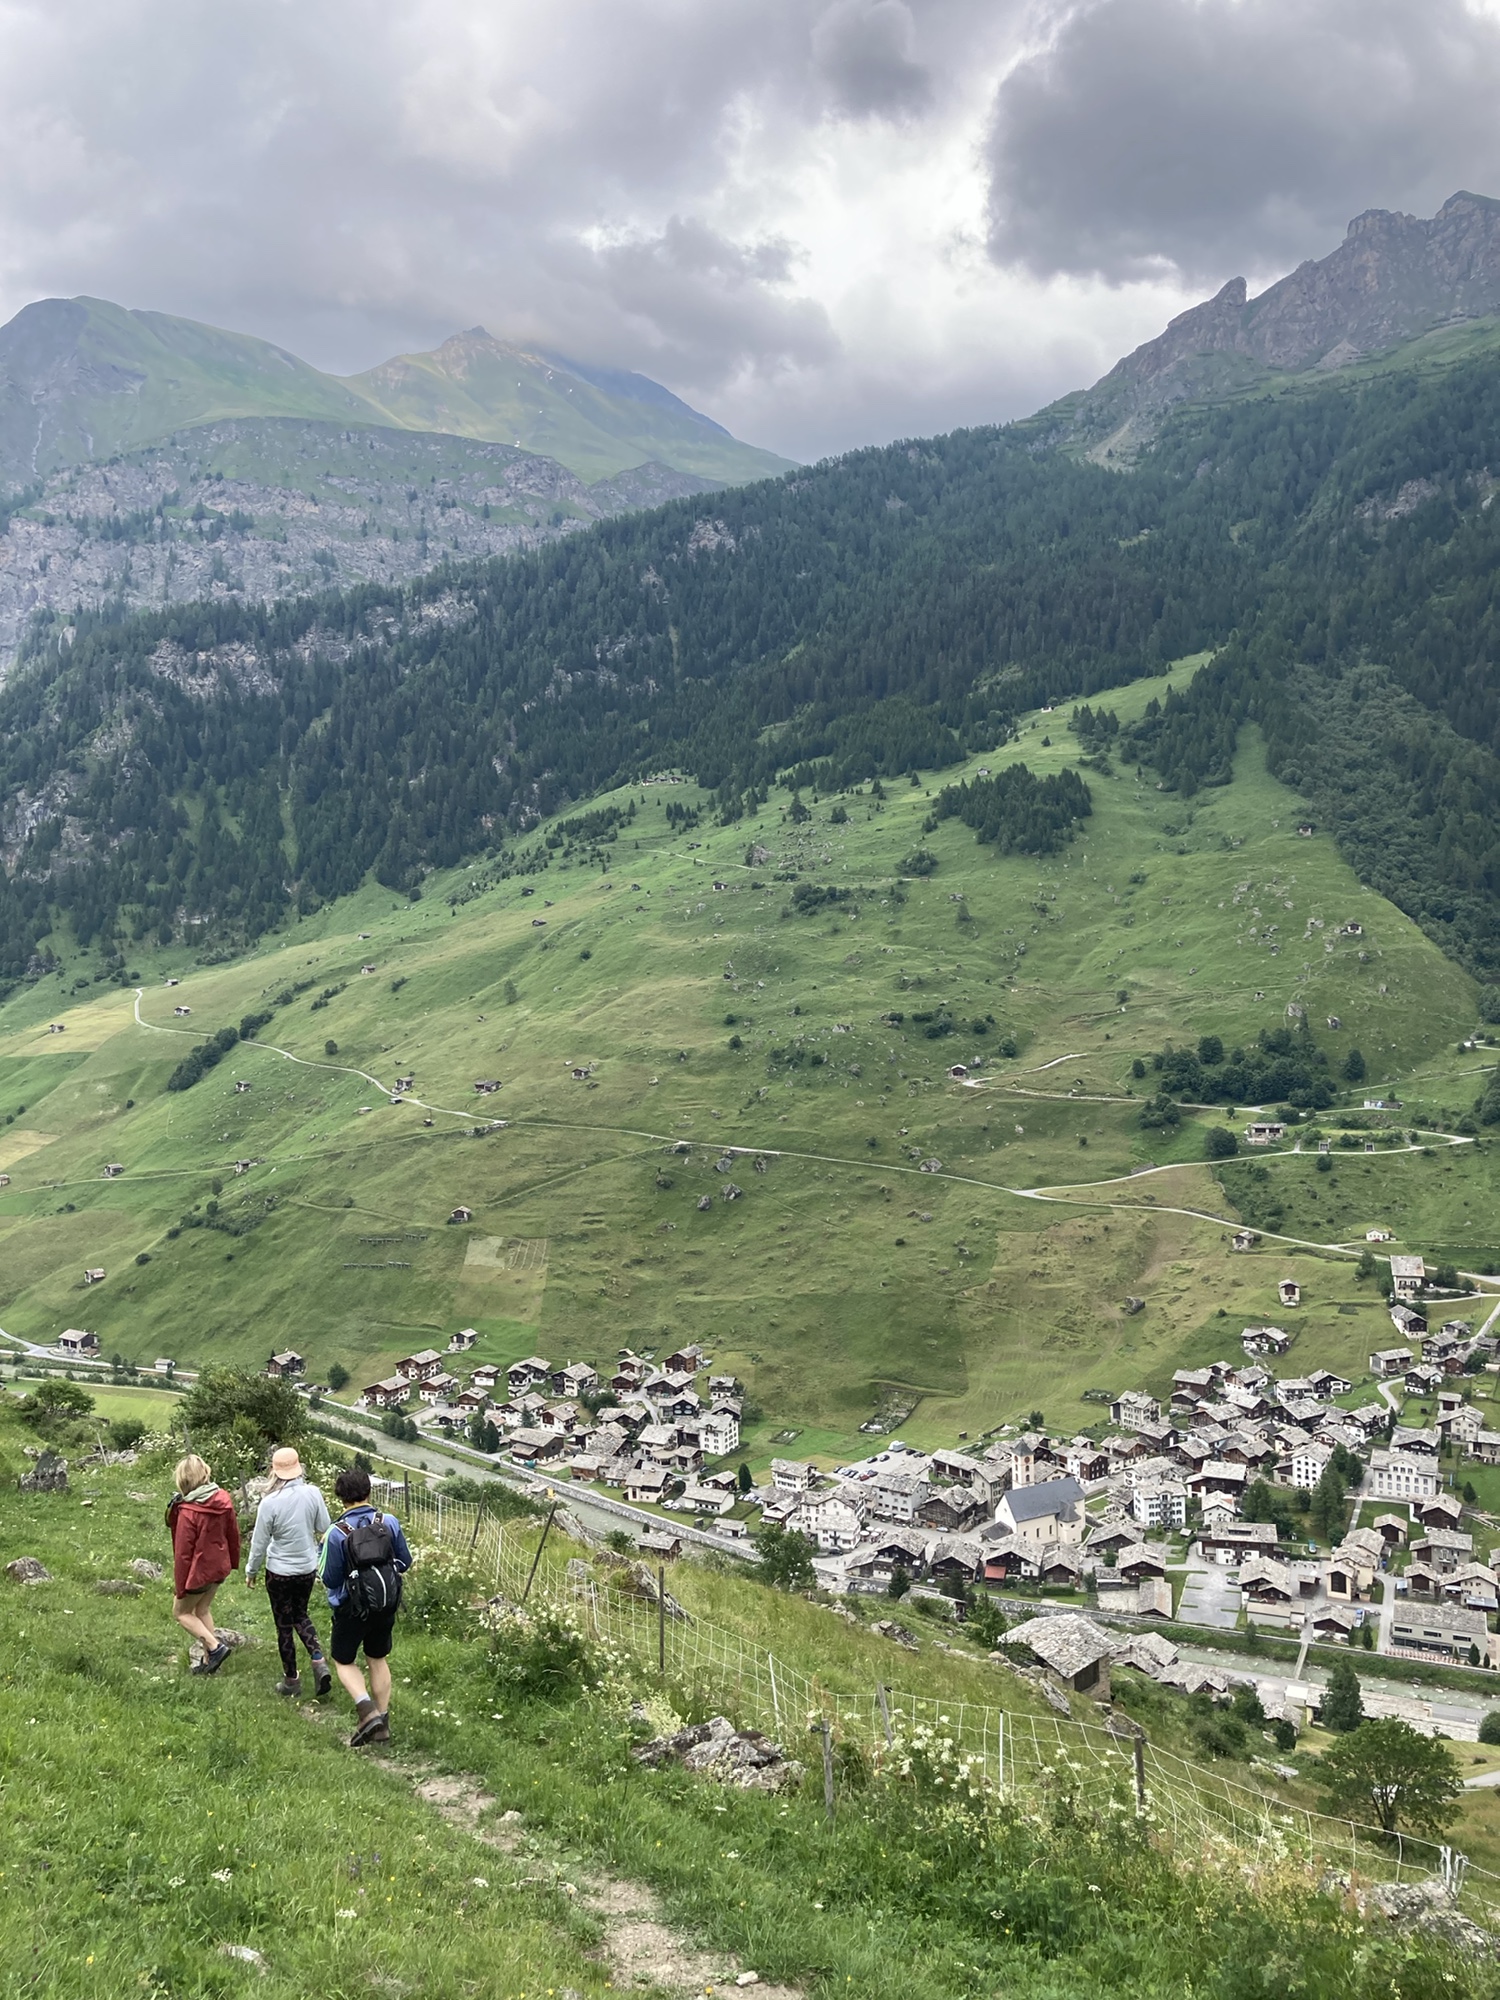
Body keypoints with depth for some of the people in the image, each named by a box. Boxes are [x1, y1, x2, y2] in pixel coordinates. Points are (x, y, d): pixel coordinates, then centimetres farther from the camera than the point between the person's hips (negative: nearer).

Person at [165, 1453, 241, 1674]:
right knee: (203, 1609, 23)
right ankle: (209, 1660, 27)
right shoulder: (223, 1499, -8)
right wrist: (233, 1561, 19)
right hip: (219, 1566, 7)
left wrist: (180, 1585, -8)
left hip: (198, 1571, -7)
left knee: (181, 1612, 15)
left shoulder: (188, 1512, -27)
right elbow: (233, 1533, 5)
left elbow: (183, 1552, -19)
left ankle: (215, 1647, 3)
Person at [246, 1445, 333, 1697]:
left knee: (284, 1625, 13)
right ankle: (319, 1661, 6)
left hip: (279, 1572, -4)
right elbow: (323, 1528, -1)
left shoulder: (270, 1503, -21)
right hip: (308, 1569, 4)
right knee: (300, 1615, 25)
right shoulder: (313, 1494, -13)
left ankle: (291, 1679, 24)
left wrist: (251, 1571, 5)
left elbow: (259, 1542, -11)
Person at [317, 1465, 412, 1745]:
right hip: (387, 1604, 4)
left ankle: (367, 1711, -8)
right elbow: (405, 1562, 2)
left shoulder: (337, 1533, -18)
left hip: (352, 1607, -4)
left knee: (344, 1662, 14)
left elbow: (330, 1579, -11)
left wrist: (323, 1550, 3)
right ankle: (382, 1725, 22)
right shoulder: (389, 1522, -9)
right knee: (378, 1660, 19)